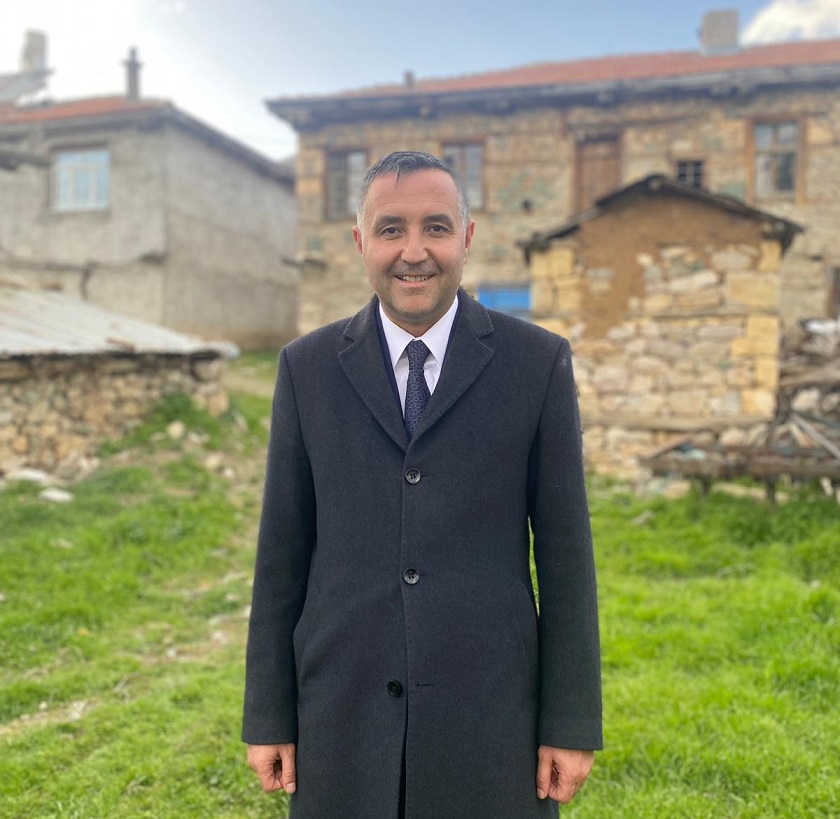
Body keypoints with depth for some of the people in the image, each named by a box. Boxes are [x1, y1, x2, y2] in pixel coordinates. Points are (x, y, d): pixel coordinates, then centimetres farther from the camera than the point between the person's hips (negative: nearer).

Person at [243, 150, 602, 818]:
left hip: (488, 712, -1)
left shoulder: (539, 362, -3)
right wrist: (269, 716, 4)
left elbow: (564, 550, -2)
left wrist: (571, 723, -2)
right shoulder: (307, 368, 1)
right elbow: (283, 550, 3)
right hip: (344, 714, 2)